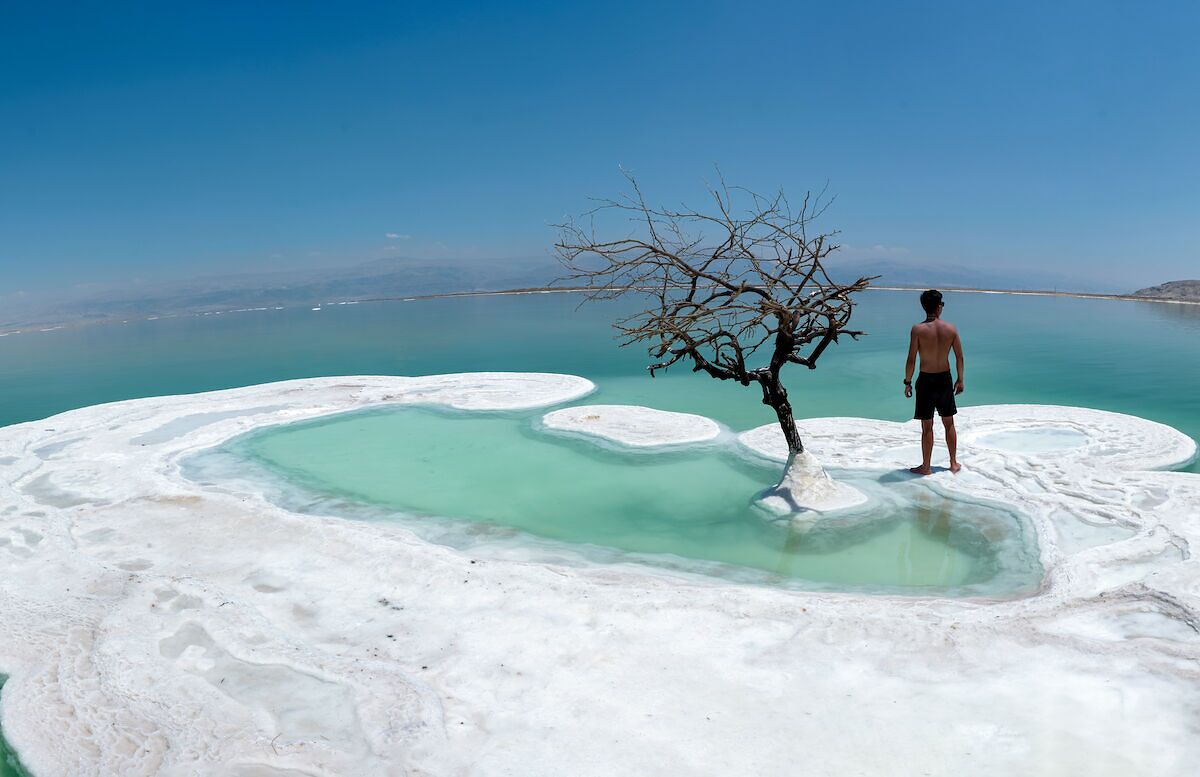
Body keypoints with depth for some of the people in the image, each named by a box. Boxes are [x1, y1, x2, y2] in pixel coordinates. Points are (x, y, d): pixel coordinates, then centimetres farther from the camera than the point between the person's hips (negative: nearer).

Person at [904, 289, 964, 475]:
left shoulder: (918, 329, -14)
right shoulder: (951, 328, -3)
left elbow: (911, 359, -14)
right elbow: (959, 357, 3)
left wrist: (907, 382, -4)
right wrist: (960, 380, 14)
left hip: (926, 381, -3)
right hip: (945, 379, 3)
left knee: (927, 426, 4)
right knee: (949, 423, 17)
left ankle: (926, 467, 12)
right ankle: (954, 463, 27)